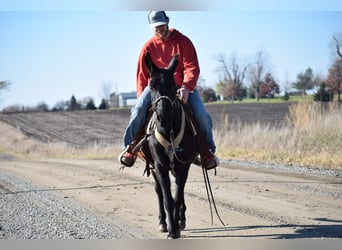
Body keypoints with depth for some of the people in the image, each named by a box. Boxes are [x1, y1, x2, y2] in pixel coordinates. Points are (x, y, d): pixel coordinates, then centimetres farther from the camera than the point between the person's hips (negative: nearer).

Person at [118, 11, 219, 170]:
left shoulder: (183, 42, 1)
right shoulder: (148, 47, 6)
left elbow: (192, 67, -8)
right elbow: (141, 76, 10)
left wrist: (186, 87, -27)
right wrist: (142, 98, -4)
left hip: (182, 87, -1)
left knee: (201, 113, -24)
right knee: (139, 109, -28)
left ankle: (208, 151, -3)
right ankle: (130, 148, -17)